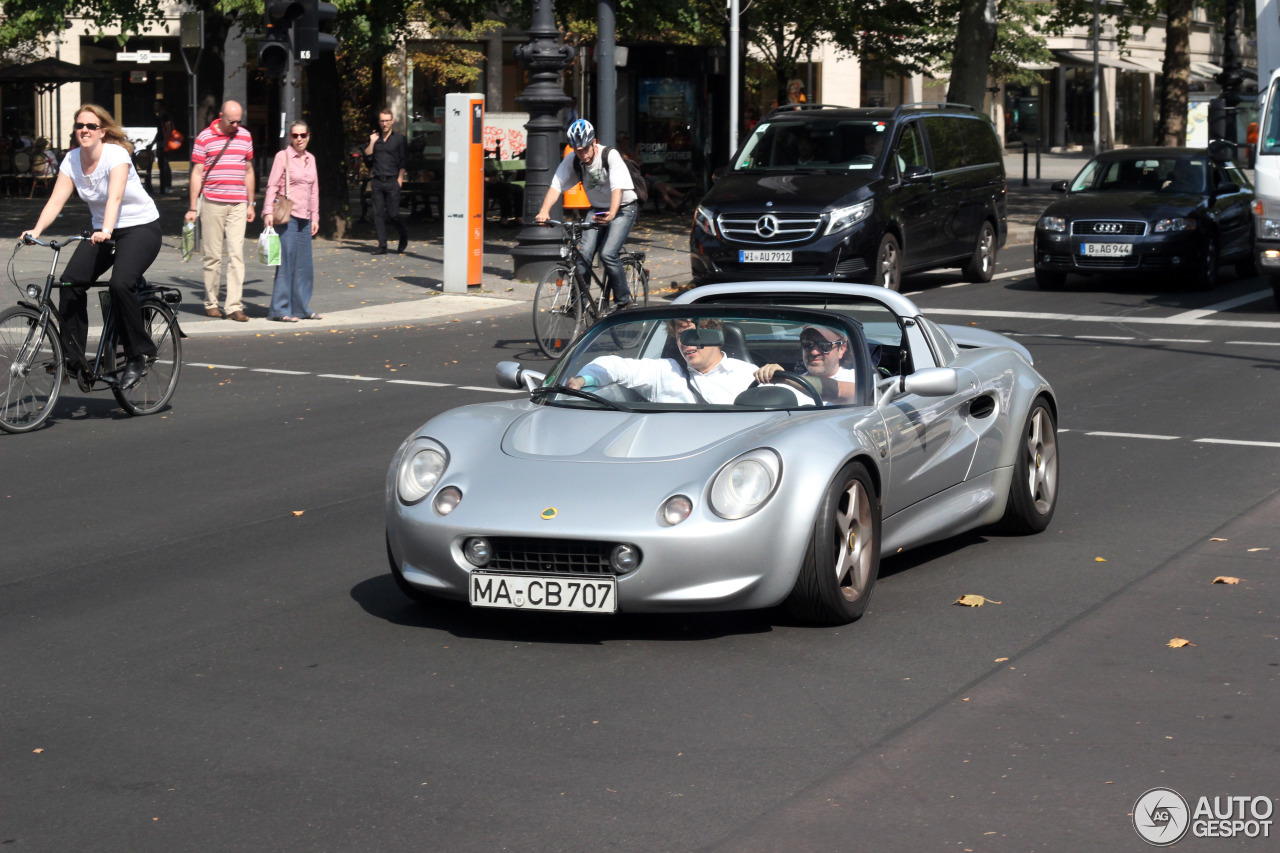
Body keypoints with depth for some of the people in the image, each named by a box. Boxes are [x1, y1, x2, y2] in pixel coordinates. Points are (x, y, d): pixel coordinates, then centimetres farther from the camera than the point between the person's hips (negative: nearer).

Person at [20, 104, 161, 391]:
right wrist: (36, 231, -27)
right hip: (102, 231, 6)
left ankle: (137, 357, -14)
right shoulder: (72, 160, -2)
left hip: (141, 227, -6)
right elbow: (56, 200, -10)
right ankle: (73, 357, -4)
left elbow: (115, 197, -33)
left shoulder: (116, 154, -19)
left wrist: (106, 232, -49)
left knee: (121, 284, -28)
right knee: (70, 281, -13)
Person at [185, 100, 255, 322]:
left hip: (238, 205, 3)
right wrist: (193, 208, -3)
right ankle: (211, 303, 14)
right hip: (212, 203, -2)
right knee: (213, 255, 3)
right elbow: (197, 173, 1)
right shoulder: (205, 138, 0)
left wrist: (251, 203, 16)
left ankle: (234, 306, -8)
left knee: (236, 254, -5)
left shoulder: (245, 136, 11)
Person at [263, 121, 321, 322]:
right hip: (287, 217, -7)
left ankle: (301, 307, 17)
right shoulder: (282, 156, -4)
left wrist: (315, 217, 16)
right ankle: (280, 309, -3)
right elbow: (272, 186, -7)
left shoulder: (310, 159, 14)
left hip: (304, 218, 7)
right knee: (286, 262, -7)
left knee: (304, 265, 9)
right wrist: (268, 212, -16)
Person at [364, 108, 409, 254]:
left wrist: (400, 179, -6)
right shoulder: (375, 137, 13)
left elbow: (404, 161, 1)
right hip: (377, 182, 4)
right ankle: (382, 245, 4)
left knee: (392, 214, -5)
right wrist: (372, 142, -2)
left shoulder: (399, 138, 3)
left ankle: (404, 237, 21)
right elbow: (367, 157, 8)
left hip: (392, 181, -4)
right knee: (378, 214, 0)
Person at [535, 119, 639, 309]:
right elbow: (556, 186, -21)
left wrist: (611, 214, -54)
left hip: (623, 209, -5)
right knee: (583, 253, -13)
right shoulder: (572, 161, -12)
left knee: (608, 254, -20)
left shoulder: (610, 155, -25)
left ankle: (623, 300, -3)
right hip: (598, 209, 5)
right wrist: (544, 211, -39)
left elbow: (617, 188, -36)